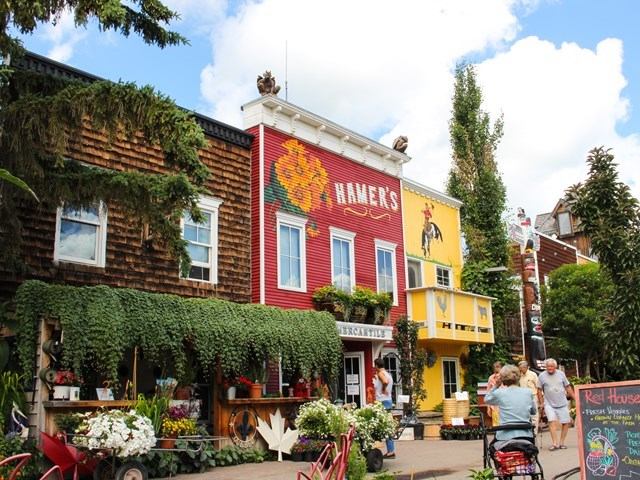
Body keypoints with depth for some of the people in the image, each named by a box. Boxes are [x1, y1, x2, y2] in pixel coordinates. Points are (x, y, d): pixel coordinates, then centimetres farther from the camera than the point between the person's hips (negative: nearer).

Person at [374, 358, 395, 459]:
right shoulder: (388, 374, 17)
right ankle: (390, 450, 16)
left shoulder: (380, 373, -12)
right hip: (388, 401, 10)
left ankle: (390, 451, -7)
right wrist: (376, 378, 23)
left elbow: (385, 382, -31)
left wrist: (383, 390, -15)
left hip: (383, 402, -10)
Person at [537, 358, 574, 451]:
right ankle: (555, 443, -16)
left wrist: (575, 398, 8)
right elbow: (539, 390, 4)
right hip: (549, 404, -2)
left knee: (566, 422, 1)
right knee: (552, 421, -16)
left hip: (562, 404, 3)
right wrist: (541, 403, 2)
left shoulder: (561, 374, 5)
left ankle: (561, 442, 14)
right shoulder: (542, 376, -1)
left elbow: (568, 387, 11)